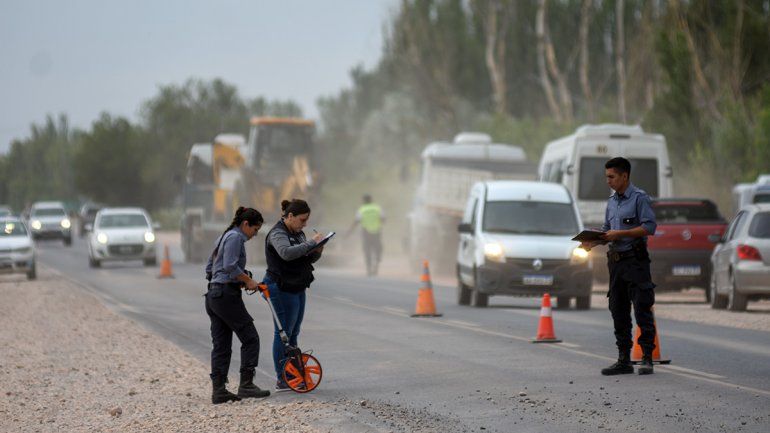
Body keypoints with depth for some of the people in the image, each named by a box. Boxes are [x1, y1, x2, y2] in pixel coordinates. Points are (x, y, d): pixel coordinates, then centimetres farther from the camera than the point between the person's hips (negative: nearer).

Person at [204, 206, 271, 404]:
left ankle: (218, 390, 6)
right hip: (227, 295, -10)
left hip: (213, 296, 10)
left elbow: (209, 267, 23)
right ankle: (246, 385, -6)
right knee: (250, 338, -3)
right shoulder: (235, 237, -9)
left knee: (221, 346, 8)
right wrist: (248, 280, -11)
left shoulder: (225, 236, 21)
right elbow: (230, 266, -22)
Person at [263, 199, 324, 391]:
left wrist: (317, 251, -4)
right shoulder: (278, 234, -15)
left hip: (297, 288, 9)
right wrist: (311, 243, -29)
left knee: (293, 333, 12)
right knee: (283, 333, -6)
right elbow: (287, 253, -34)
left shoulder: (298, 233, 13)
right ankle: (282, 380, -4)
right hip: (282, 289, -9)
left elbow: (309, 259, 18)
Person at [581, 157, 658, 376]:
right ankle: (624, 359, 14)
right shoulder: (612, 201, 17)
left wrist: (620, 234, -18)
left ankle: (647, 358, -7)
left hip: (635, 260, -8)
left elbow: (649, 227, -15)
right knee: (618, 311, 8)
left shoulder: (639, 198, -7)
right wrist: (594, 241, 2)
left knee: (642, 309, -9)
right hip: (615, 260, 8)